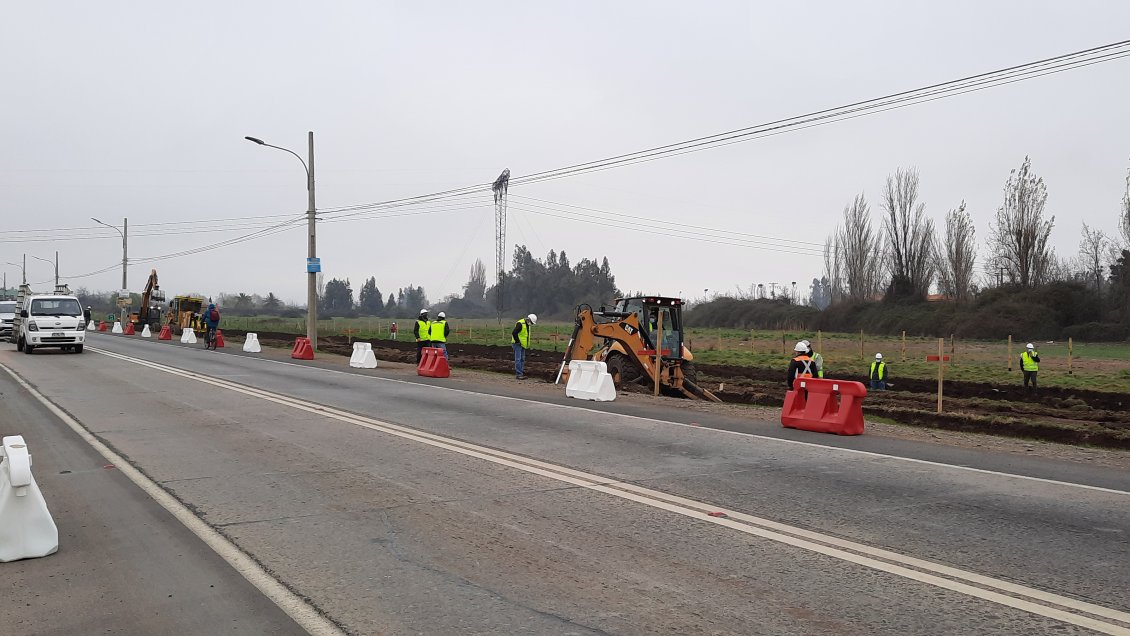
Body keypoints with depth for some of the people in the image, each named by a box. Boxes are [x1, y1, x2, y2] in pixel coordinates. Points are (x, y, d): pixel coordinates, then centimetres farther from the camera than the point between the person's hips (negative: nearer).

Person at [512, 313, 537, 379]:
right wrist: (517, 341, -19)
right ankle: (518, 374, -10)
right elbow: (514, 333, -26)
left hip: (523, 345, 10)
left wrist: (527, 344, 16)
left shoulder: (527, 325, 12)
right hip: (518, 344, -10)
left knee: (522, 359, 12)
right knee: (518, 359, -10)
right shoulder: (520, 324, -20)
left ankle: (521, 372, 18)